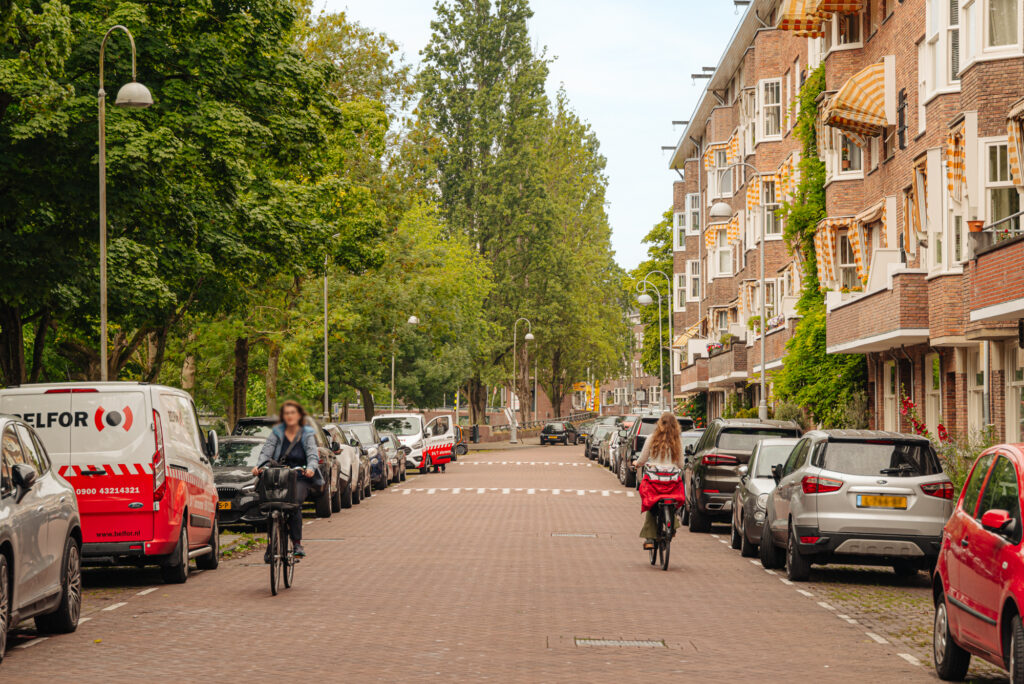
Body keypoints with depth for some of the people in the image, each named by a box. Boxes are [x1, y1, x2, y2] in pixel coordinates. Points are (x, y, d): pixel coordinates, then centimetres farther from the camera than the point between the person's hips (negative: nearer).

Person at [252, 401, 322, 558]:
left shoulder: (307, 434, 8)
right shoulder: (277, 433, 11)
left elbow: (312, 454, -5)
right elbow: (266, 451, -1)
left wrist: (311, 468, -27)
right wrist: (259, 466, -21)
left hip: (300, 478, -2)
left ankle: (297, 542, -19)